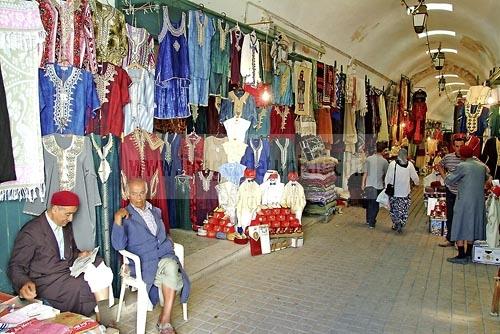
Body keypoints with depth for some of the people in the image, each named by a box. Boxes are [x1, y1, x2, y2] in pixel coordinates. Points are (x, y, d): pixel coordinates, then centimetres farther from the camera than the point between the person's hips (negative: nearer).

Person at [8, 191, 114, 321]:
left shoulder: (66, 226, 10)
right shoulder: (31, 232, -13)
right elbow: (15, 267, -9)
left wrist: (79, 255, 1)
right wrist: (24, 283, -30)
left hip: (70, 272, 7)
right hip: (48, 283, -7)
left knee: (103, 272, -20)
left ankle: (103, 315, -16)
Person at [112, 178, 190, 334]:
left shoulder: (156, 211, 21)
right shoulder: (125, 216, 4)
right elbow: (118, 246, -9)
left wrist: (168, 239, 11)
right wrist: (117, 220, -18)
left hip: (164, 254, 4)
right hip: (142, 262, -4)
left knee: (171, 267, -31)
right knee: (172, 278, -28)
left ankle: (165, 320, -22)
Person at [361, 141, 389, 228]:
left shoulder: (369, 159, -3)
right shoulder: (384, 161, -7)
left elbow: (365, 173, -2)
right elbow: (386, 174, 5)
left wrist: (363, 184, 6)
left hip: (369, 185, 2)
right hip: (378, 186, -2)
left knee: (369, 203, 18)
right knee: (375, 205, 8)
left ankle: (368, 220, 30)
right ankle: (371, 223, 9)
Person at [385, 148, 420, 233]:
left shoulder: (392, 164, -10)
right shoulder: (410, 164, -5)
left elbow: (388, 177, -6)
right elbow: (415, 177, 6)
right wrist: (417, 182, 28)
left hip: (394, 191, 0)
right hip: (405, 191, 0)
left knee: (394, 209, 14)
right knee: (404, 209, 9)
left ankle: (396, 224, 16)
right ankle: (401, 223, -4)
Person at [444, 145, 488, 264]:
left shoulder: (462, 166, -14)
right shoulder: (482, 166, 5)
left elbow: (448, 180, -8)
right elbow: (486, 178, 22)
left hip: (464, 202, -6)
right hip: (478, 202, 7)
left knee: (460, 227, 2)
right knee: (472, 226, 16)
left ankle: (461, 256, 3)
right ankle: (469, 254, 24)